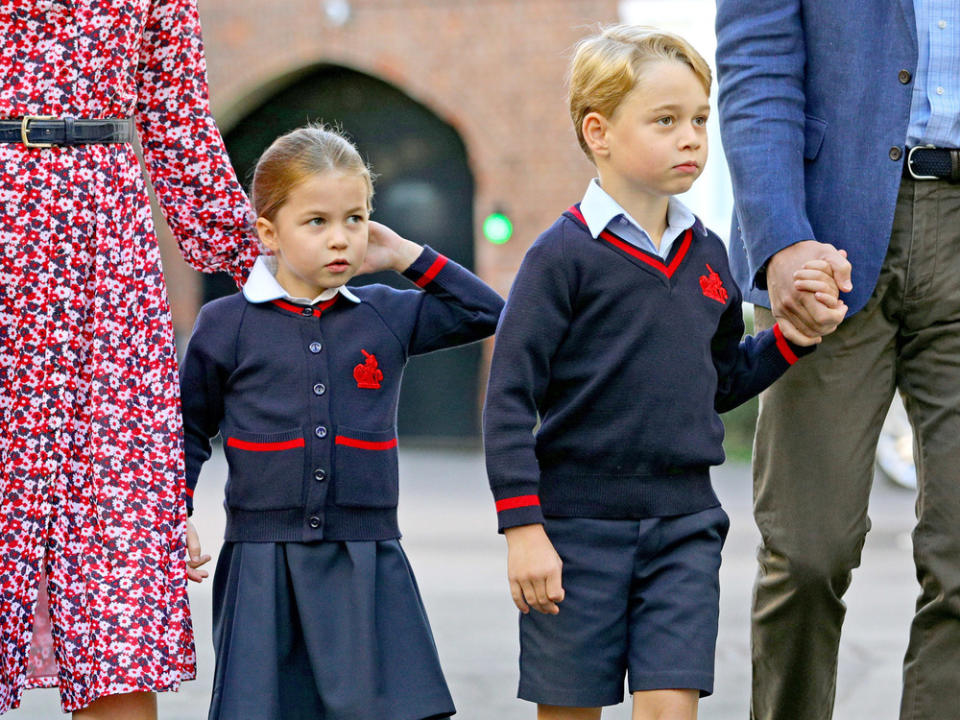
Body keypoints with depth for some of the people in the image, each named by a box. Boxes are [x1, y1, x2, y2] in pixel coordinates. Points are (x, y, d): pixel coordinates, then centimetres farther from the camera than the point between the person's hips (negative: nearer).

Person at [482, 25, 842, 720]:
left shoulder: (707, 253, 10)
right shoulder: (564, 255, -9)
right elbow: (510, 396, -10)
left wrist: (792, 337, 4)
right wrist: (522, 527, -14)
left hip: (685, 525, 4)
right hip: (578, 525, -4)